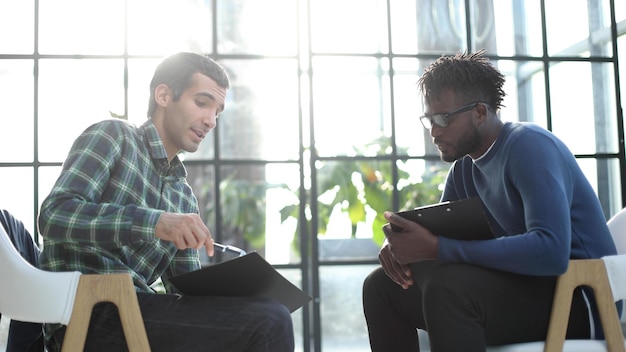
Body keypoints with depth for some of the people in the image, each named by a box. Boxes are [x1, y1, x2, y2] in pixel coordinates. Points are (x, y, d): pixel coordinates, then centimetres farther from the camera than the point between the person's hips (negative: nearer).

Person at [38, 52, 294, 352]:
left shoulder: (184, 196, 21)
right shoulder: (111, 136, 4)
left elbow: (187, 291, 18)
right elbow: (54, 216, -12)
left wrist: (236, 293, -4)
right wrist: (154, 222, -25)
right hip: (88, 313, -7)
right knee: (268, 323, -20)